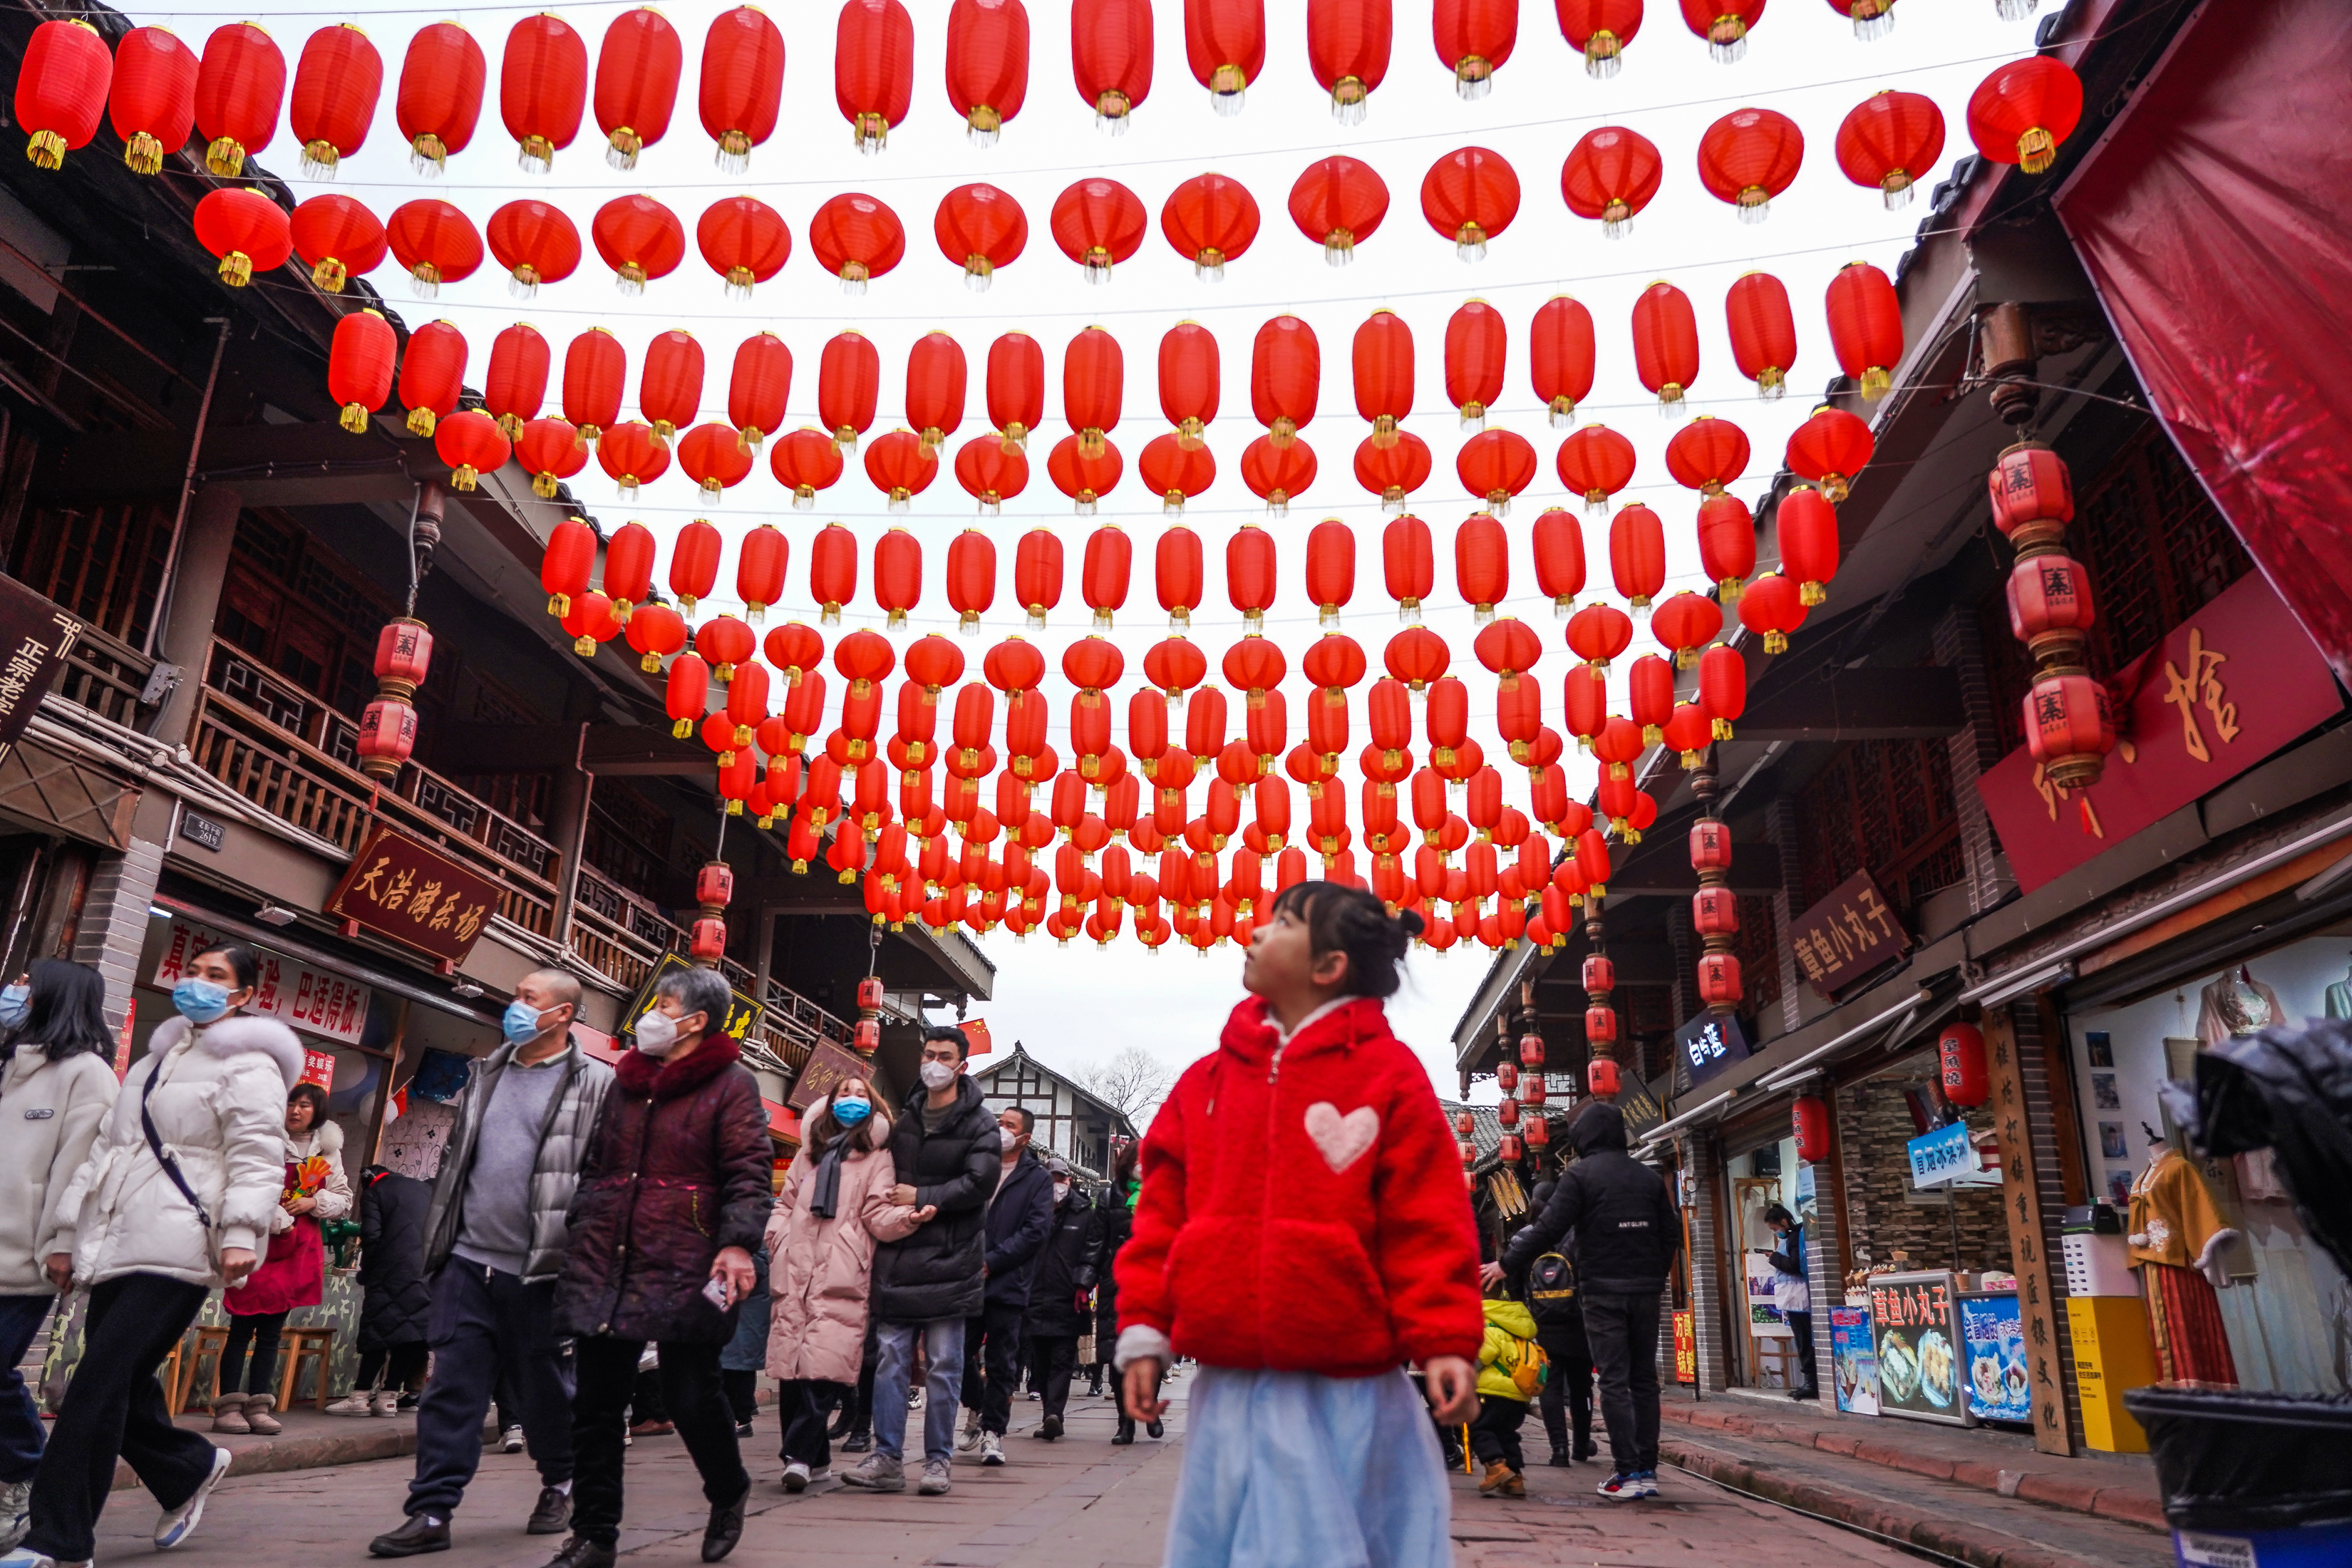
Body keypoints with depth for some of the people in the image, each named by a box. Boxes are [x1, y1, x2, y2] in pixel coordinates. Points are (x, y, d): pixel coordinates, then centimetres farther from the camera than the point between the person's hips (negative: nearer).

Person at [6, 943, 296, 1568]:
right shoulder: (154, 1060, 24)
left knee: (98, 1386, -11)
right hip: (114, 1247, 8)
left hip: (174, 1253, -8)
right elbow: (104, 1149, 24)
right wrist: (67, 1233, 19)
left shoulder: (248, 1064, -2)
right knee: (122, 1387, 8)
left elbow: (255, 1154, -12)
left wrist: (241, 1231, -24)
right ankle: (191, 1470, 29)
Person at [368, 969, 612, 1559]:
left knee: (546, 1389, 9)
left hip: (539, 1268, -5)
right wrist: (438, 1234, 16)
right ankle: (431, 1513, 8)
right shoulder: (486, 1073, 13)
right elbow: (455, 1156, 20)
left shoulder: (594, 1084, -7)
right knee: (451, 1388, 3)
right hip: (469, 1261, 5)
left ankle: (560, 1485, 31)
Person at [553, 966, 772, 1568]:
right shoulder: (626, 1082, 17)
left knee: (690, 1396, -1)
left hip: (684, 1270, -6)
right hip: (606, 1265, 6)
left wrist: (738, 1242, -23)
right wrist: (580, 1237, 20)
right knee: (597, 1404, 9)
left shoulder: (731, 1084, -4)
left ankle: (729, 1495, 27)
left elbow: (748, 1173, -10)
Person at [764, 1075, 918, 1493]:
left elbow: (878, 1214, 1)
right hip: (796, 1269, 4)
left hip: (841, 1275, -4)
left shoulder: (877, 1157, 11)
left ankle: (800, 1455, -14)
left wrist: (907, 1217, -19)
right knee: (789, 1362, -2)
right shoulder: (809, 1152, 24)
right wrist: (778, 1235, 8)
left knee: (823, 1363, -17)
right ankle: (816, 1459, 8)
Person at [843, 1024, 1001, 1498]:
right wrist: (902, 1210, -1)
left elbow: (979, 1184, -12)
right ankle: (887, 1458, 10)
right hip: (898, 1259, 4)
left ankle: (938, 1460, 12)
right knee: (890, 1360, 3)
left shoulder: (980, 1125, -1)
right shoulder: (903, 1120, 15)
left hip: (948, 1262, -4)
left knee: (943, 1365, 3)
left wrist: (921, 1198, -12)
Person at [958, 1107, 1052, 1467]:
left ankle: (992, 1431, 11)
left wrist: (990, 1261, -13)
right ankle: (976, 1411, 30)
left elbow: (1036, 1231, -7)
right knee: (961, 1354, 7)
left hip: (1007, 1285, -3)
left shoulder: (1037, 1179, 3)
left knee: (1001, 1364, 1)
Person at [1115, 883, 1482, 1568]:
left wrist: (1444, 1341, -11)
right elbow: (1163, 1214, 9)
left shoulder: (1389, 1073, -2)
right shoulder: (1209, 1077, 9)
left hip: (1351, 1394, -3)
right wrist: (1143, 1329, 4)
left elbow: (1427, 1221, -6)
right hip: (1230, 1390, 4)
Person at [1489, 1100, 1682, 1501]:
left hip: (1603, 1292, -5)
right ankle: (1647, 1471, 12)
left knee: (1614, 1381, -2)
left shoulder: (1580, 1175, -6)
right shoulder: (1649, 1176, 11)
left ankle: (1627, 1473, -4)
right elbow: (1671, 1234, 14)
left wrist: (1506, 1264, -3)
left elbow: (1548, 1229, -11)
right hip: (1645, 1292, 5)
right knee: (1644, 1379, 11)